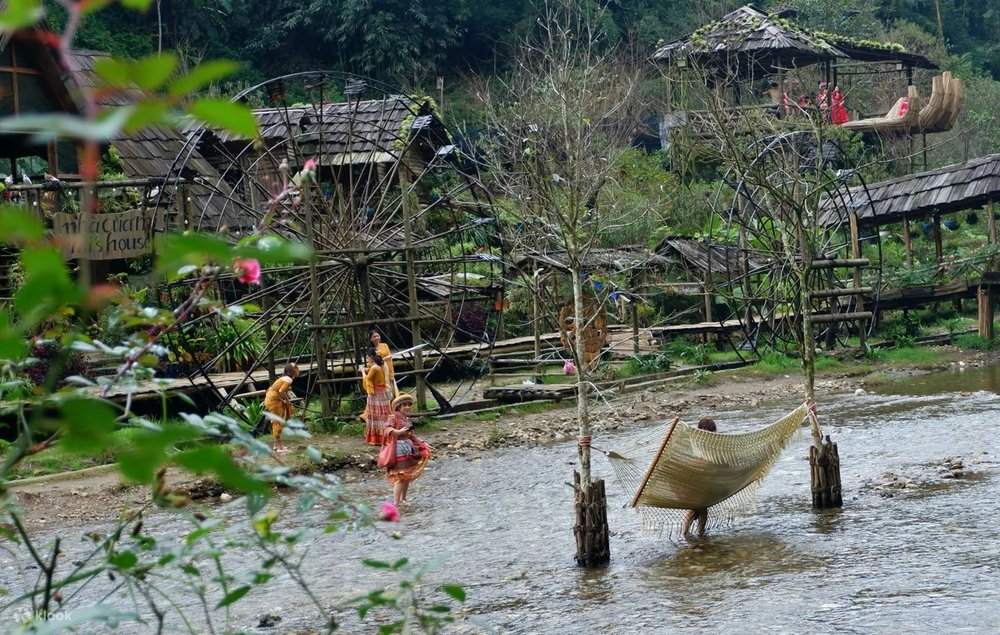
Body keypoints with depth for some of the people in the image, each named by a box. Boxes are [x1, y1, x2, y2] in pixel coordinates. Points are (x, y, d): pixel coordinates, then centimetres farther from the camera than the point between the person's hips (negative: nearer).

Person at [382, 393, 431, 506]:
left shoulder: (407, 420, 15)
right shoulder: (393, 417, -9)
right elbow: (388, 429, -24)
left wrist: (421, 443, 19)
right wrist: (399, 431, -37)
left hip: (408, 448, 8)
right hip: (399, 449, -8)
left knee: (407, 477, 14)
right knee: (400, 477, -11)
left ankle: (403, 499, 29)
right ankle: (396, 503, -11)